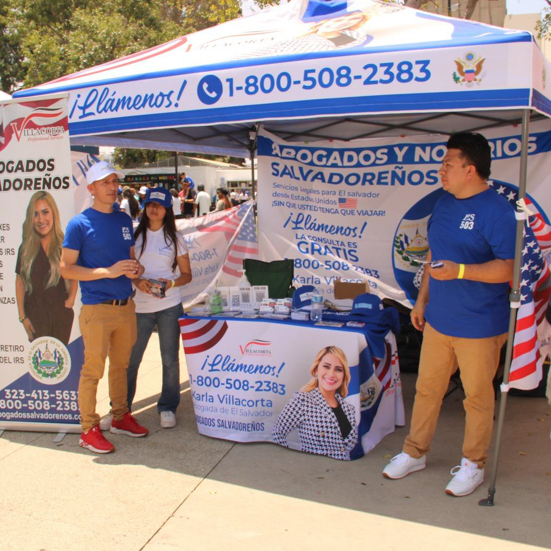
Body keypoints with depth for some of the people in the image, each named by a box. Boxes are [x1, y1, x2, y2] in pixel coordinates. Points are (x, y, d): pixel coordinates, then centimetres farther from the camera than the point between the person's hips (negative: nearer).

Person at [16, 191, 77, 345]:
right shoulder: (26, 248, 1)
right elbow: (20, 281, 3)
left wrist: (71, 298, -7)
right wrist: (22, 316, 0)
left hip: (62, 313, 0)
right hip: (35, 314, 0)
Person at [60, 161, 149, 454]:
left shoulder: (124, 220, 11)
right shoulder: (80, 223, -8)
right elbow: (66, 268, -11)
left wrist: (136, 269, -2)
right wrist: (108, 271, -20)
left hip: (126, 306, 6)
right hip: (97, 309, -6)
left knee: (120, 364, 16)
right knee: (93, 369, 1)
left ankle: (120, 417, 30)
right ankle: (89, 429, 13)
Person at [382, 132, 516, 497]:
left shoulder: (497, 210, -15)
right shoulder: (444, 203, 10)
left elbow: (508, 268, -19)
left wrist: (461, 271, -29)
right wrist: (422, 299, 17)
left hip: (479, 326, -7)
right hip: (438, 320, 7)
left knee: (478, 397, 9)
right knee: (427, 388, 16)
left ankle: (474, 465, 27)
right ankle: (415, 453, 32)